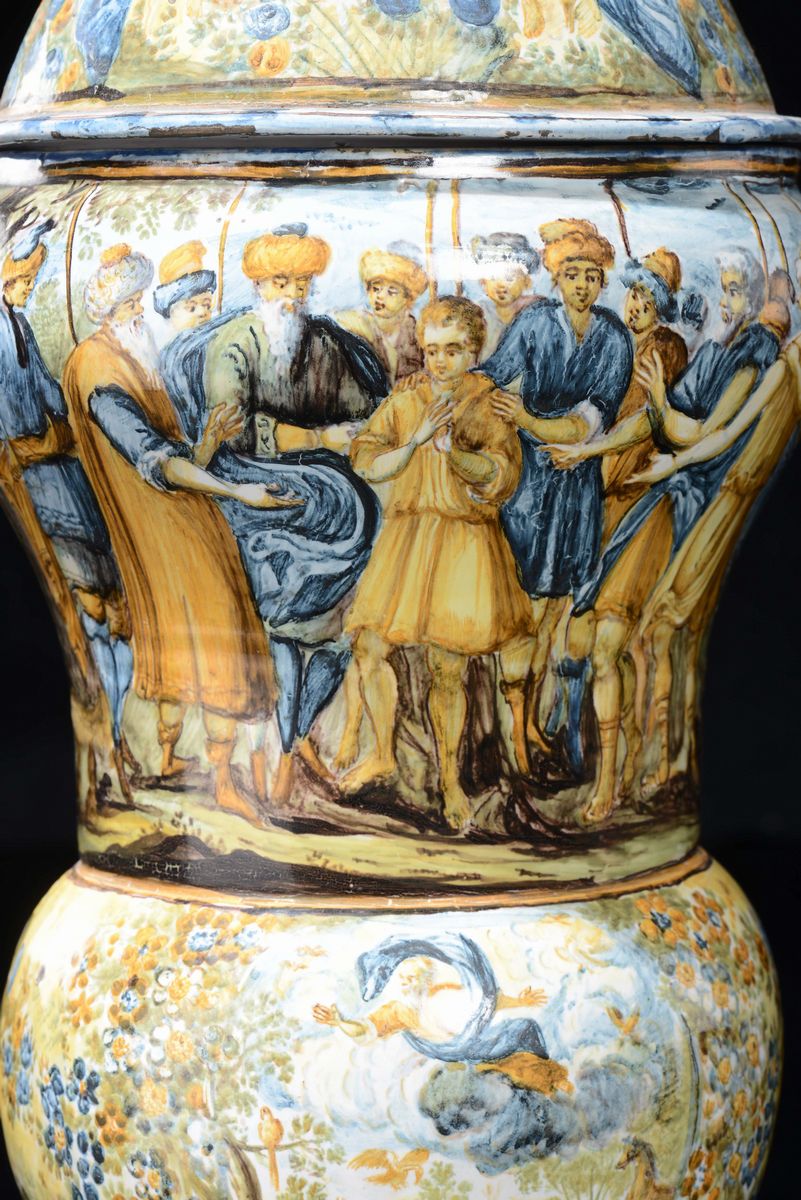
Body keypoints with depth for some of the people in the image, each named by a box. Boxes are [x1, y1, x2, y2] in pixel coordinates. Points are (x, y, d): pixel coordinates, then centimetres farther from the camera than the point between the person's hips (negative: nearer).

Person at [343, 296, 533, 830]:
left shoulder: (490, 407, 0)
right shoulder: (404, 403, 7)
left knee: (449, 669, -3)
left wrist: (452, 450, -29)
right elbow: (370, 464, -2)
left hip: (464, 541, -3)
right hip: (406, 537, 3)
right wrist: (417, 439, -18)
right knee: (370, 646, -2)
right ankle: (384, 754, 19)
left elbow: (501, 475, -13)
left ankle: (450, 778, 14)